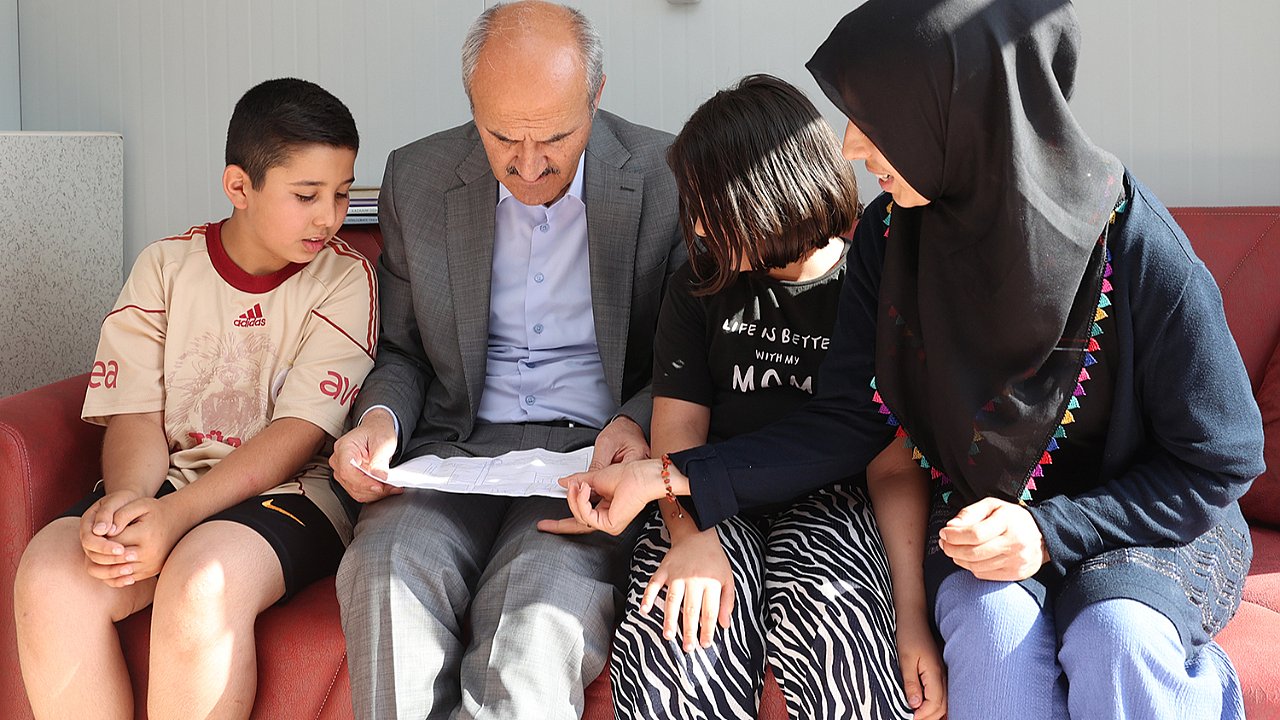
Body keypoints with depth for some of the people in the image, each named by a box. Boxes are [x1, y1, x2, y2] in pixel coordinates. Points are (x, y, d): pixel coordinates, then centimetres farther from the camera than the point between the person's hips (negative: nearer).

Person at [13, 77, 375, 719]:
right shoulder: (166, 265, 9)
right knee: (49, 575, -27)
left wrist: (174, 516, -22)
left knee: (201, 582, -36)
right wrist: (126, 497, -22)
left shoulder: (346, 277, -1)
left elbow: (300, 432, -10)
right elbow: (137, 413, 2)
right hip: (164, 477, 3)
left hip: (288, 491, -3)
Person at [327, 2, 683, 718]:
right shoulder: (417, 178, 7)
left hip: (595, 452, -2)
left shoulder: (668, 178, -2)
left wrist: (639, 423, -14)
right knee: (387, 570, -29)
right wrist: (381, 419, -5)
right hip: (460, 445, 3)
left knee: (540, 608, -33)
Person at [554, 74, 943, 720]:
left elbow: (897, 466, -2)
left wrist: (913, 616, -13)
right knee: (671, 639, -31)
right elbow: (677, 427, 3)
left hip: (825, 499, -2)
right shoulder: (703, 283, 10)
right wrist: (692, 538, -19)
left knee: (830, 640, -36)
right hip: (712, 503, 2)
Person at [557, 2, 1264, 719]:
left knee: (1116, 634, -34)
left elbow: (1219, 459, -11)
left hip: (1155, 523, -3)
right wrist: (671, 479, -14)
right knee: (994, 624, -29)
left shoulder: (1137, 247, -20)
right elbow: (847, 422, -5)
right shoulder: (890, 234, -8)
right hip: (981, 518, 3)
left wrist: (1051, 532, -22)